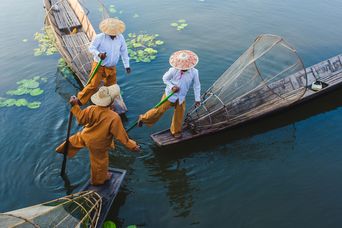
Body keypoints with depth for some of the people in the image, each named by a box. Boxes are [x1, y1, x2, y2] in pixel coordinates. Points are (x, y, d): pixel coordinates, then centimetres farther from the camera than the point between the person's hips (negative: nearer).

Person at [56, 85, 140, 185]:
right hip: (98, 145, -3)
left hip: (85, 136, 3)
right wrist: (132, 146, -18)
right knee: (100, 162, 24)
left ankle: (64, 149, 64)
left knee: (77, 139, 38)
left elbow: (81, 119, -11)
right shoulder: (114, 117, -38)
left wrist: (75, 106, -2)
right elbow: (121, 135, -30)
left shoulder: (91, 109, -28)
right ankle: (99, 179, 50)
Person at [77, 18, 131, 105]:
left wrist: (127, 65, 7)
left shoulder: (120, 38, -5)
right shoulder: (99, 37, -17)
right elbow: (91, 48, -11)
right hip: (99, 66, -4)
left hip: (112, 68, 4)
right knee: (93, 85, -5)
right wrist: (98, 54, -33)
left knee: (111, 87, 14)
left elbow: (124, 52, 4)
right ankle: (79, 100, 11)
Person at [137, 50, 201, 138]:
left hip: (181, 98, 3)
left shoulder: (194, 72, -17)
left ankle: (175, 131, 38)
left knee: (179, 115, 13)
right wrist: (171, 87, -20)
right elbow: (165, 78, -4)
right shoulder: (173, 70, -21)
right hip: (170, 95, -2)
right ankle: (143, 118, 25)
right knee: (159, 110, 1)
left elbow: (197, 86, -4)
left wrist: (197, 99, -1)